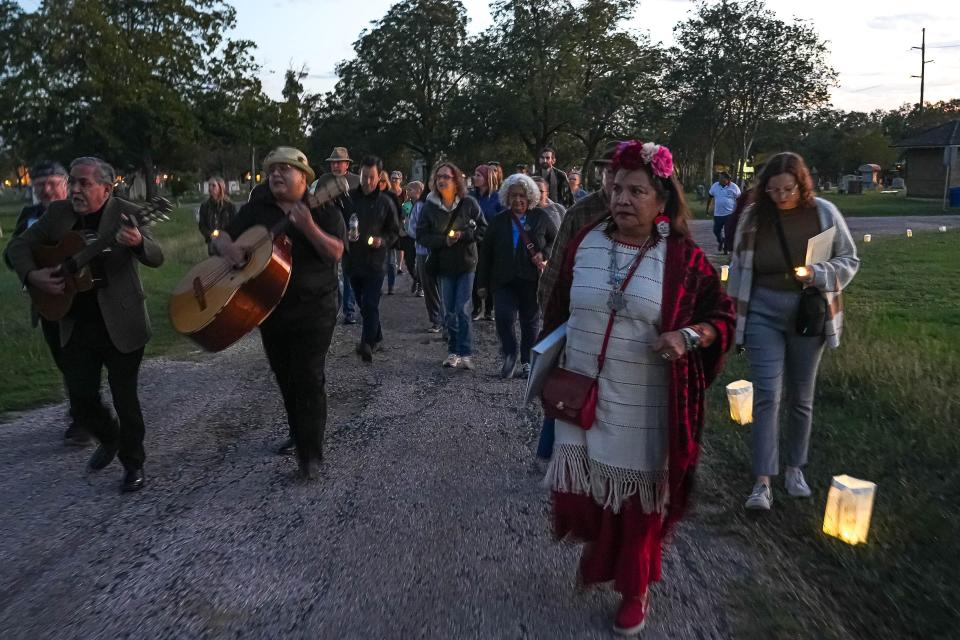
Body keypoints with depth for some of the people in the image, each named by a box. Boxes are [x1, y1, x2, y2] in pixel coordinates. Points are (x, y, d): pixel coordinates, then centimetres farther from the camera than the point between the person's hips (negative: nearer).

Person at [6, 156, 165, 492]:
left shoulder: (125, 213, -9)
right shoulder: (58, 212, 3)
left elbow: (156, 259, -19)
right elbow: (18, 246, 11)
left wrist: (138, 243, -41)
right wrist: (31, 275, -9)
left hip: (120, 325, -4)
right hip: (75, 326, 4)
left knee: (125, 398, 5)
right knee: (81, 401, 9)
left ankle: (133, 463, 23)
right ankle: (109, 439, 38)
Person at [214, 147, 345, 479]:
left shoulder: (324, 209, -6)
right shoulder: (256, 209, 7)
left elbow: (336, 254, -16)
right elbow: (220, 237, 8)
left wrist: (308, 227, -32)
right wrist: (228, 248, -16)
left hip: (313, 308, -5)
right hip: (269, 306, 5)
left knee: (309, 377, -7)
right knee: (284, 376, 15)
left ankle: (310, 452, 1)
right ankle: (298, 432, 34)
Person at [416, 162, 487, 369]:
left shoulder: (469, 203, -4)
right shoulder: (430, 206, 1)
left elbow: (483, 230, -1)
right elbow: (422, 235, 0)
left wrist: (463, 235, -15)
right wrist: (444, 240, -14)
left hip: (466, 263, -2)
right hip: (443, 265, 3)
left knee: (462, 309, -7)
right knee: (449, 311, 8)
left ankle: (466, 353, 1)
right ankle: (453, 351, 20)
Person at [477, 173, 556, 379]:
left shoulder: (541, 217, 4)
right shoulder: (498, 222, 7)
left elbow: (556, 239, 13)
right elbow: (485, 253, 9)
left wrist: (544, 254, -6)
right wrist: (483, 282, 6)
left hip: (532, 280, 0)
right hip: (504, 280, 1)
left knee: (530, 321, 7)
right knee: (504, 317, -13)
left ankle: (527, 361, 22)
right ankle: (509, 355, 9)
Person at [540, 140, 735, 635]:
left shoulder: (683, 258, -8)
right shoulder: (584, 243, 0)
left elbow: (722, 314, 0)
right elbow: (559, 311, 9)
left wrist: (688, 336, -20)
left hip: (643, 410, -2)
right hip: (582, 397, 2)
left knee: (637, 498, 10)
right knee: (576, 488, 8)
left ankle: (635, 590, 36)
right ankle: (596, 541, 45)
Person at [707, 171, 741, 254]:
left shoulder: (734, 187, -5)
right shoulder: (715, 186, 2)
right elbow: (710, 197, 12)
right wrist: (707, 207, 12)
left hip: (730, 214, -3)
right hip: (717, 214, 3)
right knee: (716, 230, 6)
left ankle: (726, 247, 17)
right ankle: (720, 242, 35)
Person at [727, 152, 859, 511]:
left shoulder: (824, 213, -4)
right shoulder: (753, 217, -3)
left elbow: (849, 260, 4)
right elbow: (739, 267, 6)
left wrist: (817, 274, -16)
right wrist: (734, 311, 7)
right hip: (763, 314, -1)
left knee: (801, 397, 12)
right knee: (766, 396, -7)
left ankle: (795, 468, 31)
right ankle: (762, 482, -3)